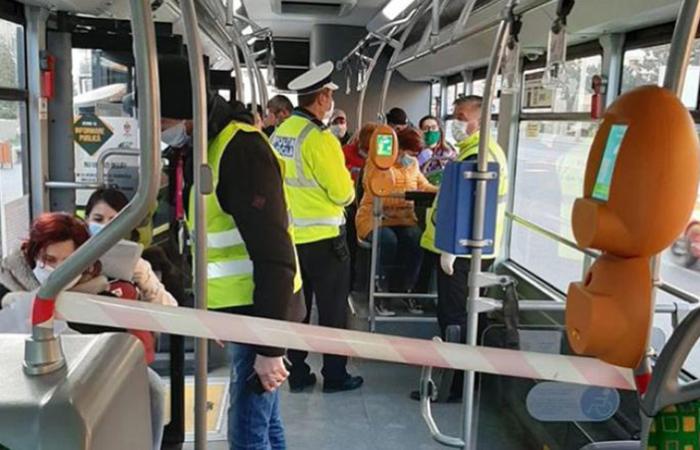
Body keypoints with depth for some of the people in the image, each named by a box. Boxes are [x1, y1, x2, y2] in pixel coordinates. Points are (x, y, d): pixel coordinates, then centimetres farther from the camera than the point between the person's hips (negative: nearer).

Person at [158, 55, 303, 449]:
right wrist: (217, 312, 22)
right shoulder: (211, 145, 12)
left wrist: (270, 346, -22)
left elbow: (273, 257, -23)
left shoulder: (240, 149, -20)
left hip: (261, 313, -9)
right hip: (244, 309, 10)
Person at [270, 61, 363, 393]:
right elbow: (343, 193, -17)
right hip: (322, 238, -7)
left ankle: (297, 375, 23)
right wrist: (348, 189, 4)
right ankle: (335, 376, 18)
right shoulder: (318, 138, -19)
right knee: (333, 311, 7)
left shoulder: (279, 134, 4)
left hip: (289, 235, 7)